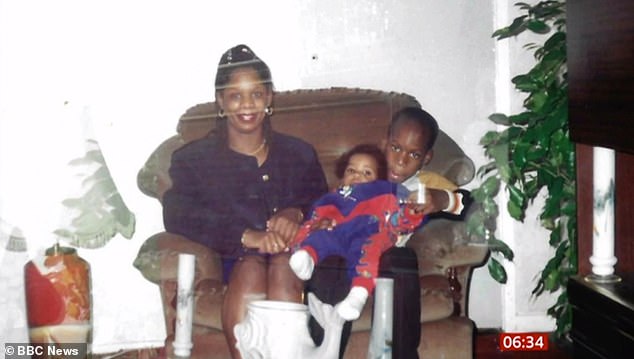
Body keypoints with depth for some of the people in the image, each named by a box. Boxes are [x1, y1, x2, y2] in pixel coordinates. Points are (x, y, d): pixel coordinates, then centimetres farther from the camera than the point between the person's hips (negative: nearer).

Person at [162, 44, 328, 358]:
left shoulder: (300, 154, 23)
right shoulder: (193, 159, 14)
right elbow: (177, 216, -4)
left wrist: (297, 214, -12)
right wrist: (246, 236, -19)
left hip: (294, 255, 1)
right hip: (232, 260, -1)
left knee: (284, 265, -35)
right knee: (250, 267, -37)